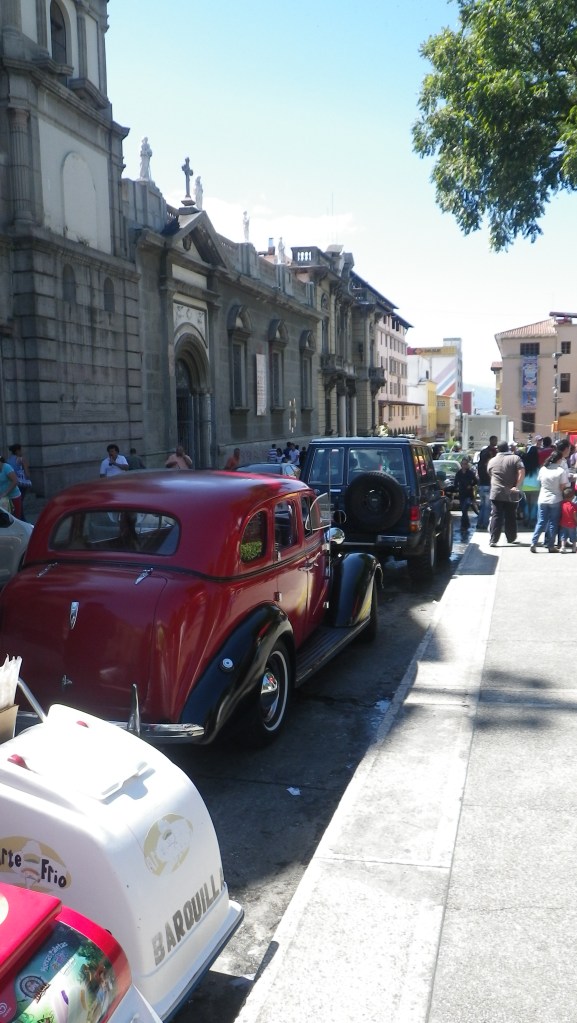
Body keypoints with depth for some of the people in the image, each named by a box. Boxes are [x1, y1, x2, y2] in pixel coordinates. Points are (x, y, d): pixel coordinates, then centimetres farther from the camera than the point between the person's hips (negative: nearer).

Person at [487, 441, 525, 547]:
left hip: (496, 493, 1)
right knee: (511, 517, 12)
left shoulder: (492, 461, 7)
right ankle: (511, 539, 22)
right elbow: (522, 472, -12)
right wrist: (517, 486, -13)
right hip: (511, 494, -1)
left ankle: (493, 540, -5)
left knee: (496, 517, 1)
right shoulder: (515, 458, 0)